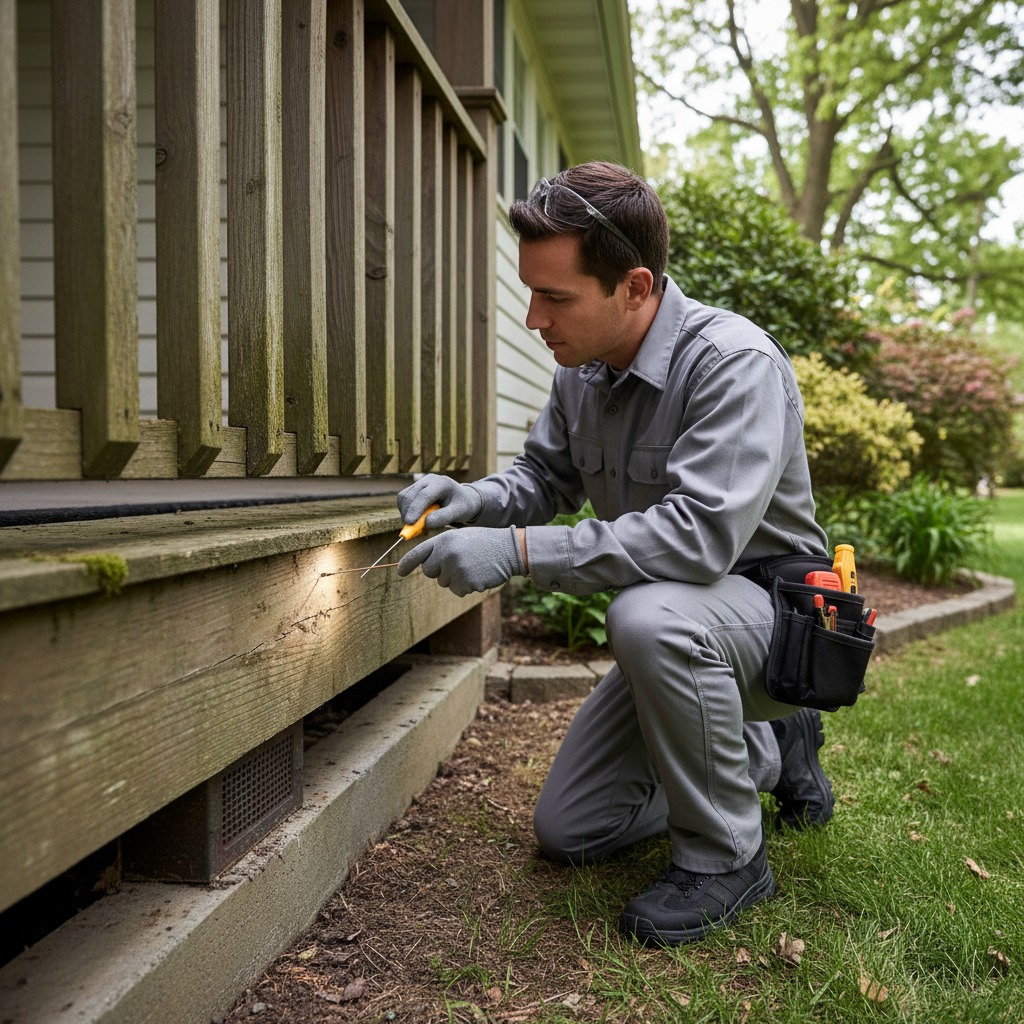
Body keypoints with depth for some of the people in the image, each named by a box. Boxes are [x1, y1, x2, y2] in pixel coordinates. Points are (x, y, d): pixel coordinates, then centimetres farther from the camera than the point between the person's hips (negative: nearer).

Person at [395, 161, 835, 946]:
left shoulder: (734, 362, -27)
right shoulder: (582, 369, -3)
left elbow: (701, 532, -38)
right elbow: (545, 476, 10)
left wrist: (517, 551, -38)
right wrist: (476, 499, -13)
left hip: (776, 613, -7)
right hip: (682, 637, 8)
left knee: (651, 614, -41)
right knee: (569, 830, 8)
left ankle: (725, 854, -16)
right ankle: (768, 751, 26)